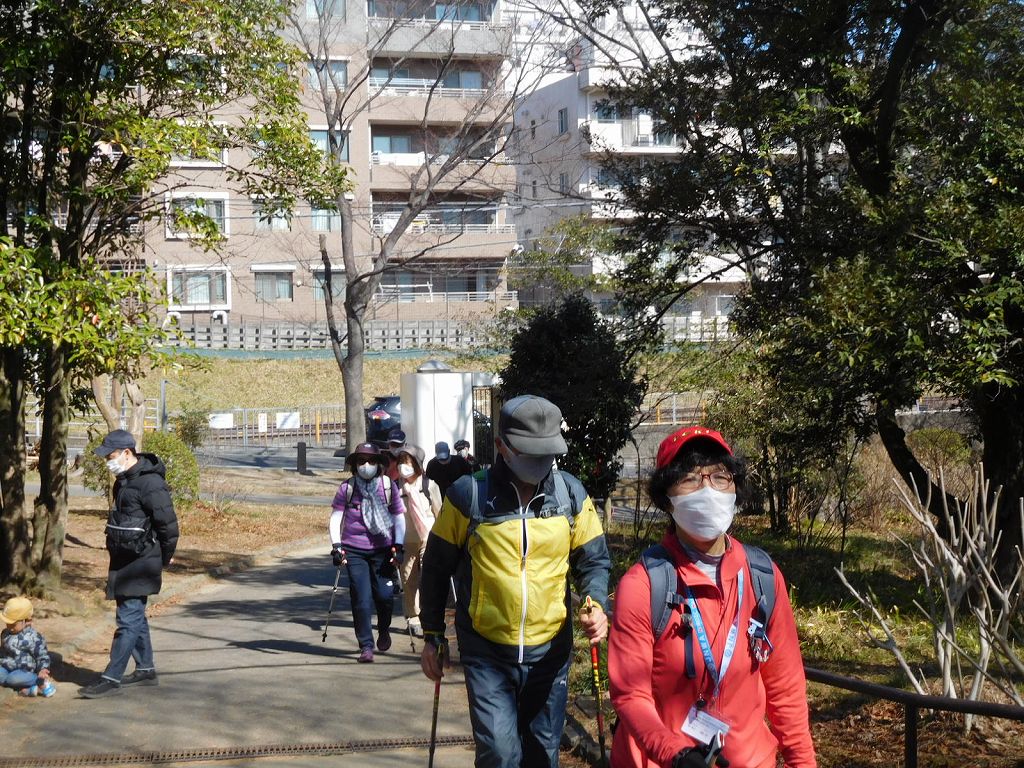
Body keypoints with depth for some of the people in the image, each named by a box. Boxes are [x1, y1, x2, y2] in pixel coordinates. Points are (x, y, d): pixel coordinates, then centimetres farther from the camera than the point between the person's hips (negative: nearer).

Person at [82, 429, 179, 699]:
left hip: (141, 563, -10)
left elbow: (169, 525, -17)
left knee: (129, 619, -7)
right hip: (124, 561, 10)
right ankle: (145, 670, 26)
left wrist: (164, 559, -5)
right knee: (135, 617, 16)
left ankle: (112, 677, -6)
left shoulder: (150, 483, -19)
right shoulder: (124, 480, 11)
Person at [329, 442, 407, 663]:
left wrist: (398, 546, -2)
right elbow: (335, 519, 3)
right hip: (354, 551, 0)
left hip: (383, 549, 1)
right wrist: (336, 546, -7)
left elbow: (399, 517, 7)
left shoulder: (388, 486, 4)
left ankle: (384, 630, 29)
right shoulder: (347, 488, 2)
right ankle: (366, 646, 2)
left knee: (384, 595, -2)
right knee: (361, 599, -6)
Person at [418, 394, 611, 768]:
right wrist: (432, 635, 4)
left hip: (549, 652, 3)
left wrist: (596, 603, -12)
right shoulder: (468, 495, -10)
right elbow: (437, 568, 1)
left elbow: (594, 559, 8)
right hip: (486, 654, -3)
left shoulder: (571, 494, -3)